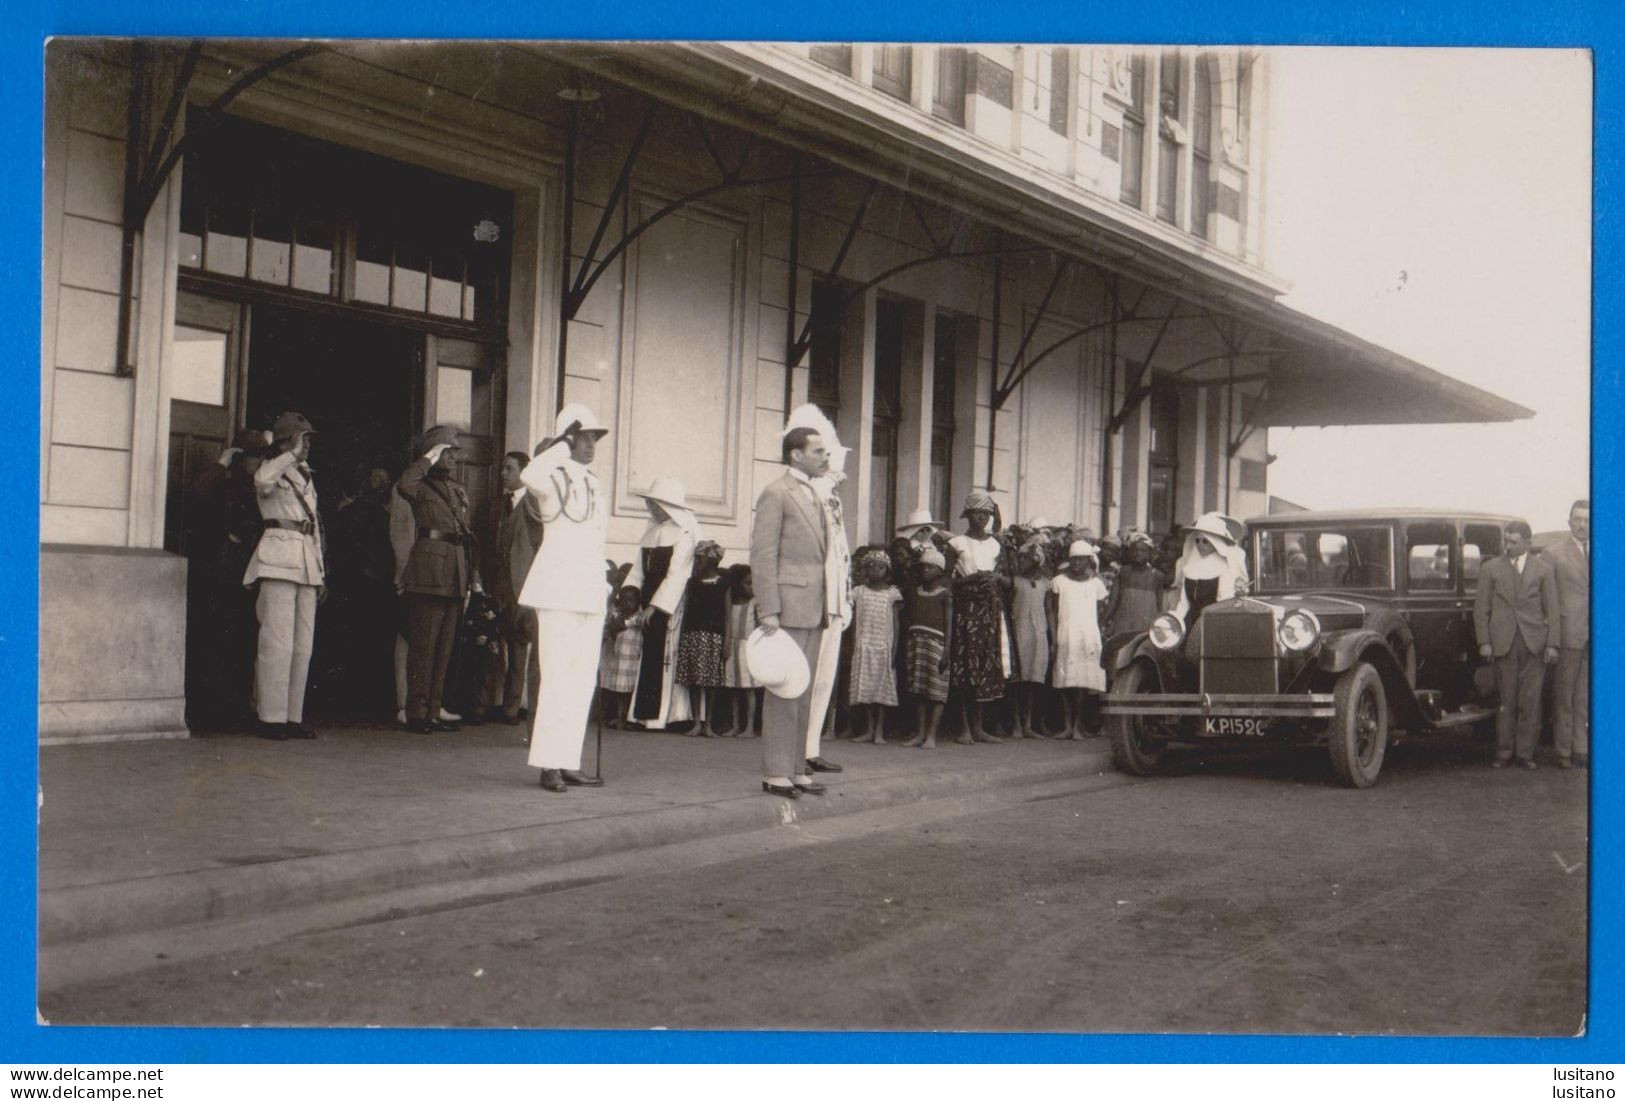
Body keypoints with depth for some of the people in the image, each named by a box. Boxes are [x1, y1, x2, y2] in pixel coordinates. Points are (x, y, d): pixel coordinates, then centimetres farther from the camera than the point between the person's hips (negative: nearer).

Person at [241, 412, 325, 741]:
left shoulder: (306, 478, 22)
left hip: (307, 562, 8)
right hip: (278, 559, -8)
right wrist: (292, 453, -21)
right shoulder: (272, 470, 0)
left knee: (303, 644, 5)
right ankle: (271, 717, -9)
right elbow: (263, 481, -27)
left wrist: (320, 572, 21)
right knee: (278, 641, -11)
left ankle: (293, 716, 9)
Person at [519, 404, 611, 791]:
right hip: (559, 588, -8)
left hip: (590, 591, 8)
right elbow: (529, 476, -32)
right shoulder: (554, 477, -6)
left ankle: (568, 762, 11)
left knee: (584, 679, 7)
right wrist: (561, 448, -19)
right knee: (558, 676, -10)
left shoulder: (593, 482, 19)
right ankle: (548, 765, -8)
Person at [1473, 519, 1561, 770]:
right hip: (1503, 643, 0)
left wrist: (1552, 644, -3)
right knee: (1506, 700, 0)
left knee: (1530, 700, -1)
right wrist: (1484, 642, -2)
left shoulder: (1544, 569, 8)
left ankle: (1525, 752, 6)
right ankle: (1504, 753, 6)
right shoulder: (1491, 568, 9)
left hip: (1535, 643, 0)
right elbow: (1481, 608, 7)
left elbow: (1553, 609, 6)